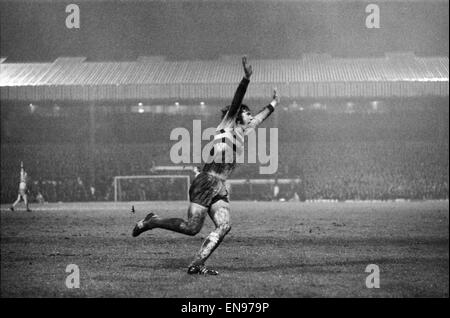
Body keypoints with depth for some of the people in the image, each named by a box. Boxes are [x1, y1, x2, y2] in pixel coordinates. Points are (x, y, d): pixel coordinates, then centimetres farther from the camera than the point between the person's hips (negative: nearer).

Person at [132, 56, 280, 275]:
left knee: (223, 226, -11)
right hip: (206, 182, -8)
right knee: (192, 228, -11)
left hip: (220, 189, 8)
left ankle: (196, 265, -13)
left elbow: (257, 120, 40)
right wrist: (246, 79, -23)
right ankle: (151, 222, 8)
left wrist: (272, 105, 51)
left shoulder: (241, 132, 22)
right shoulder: (227, 125, 2)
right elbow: (236, 101, -12)